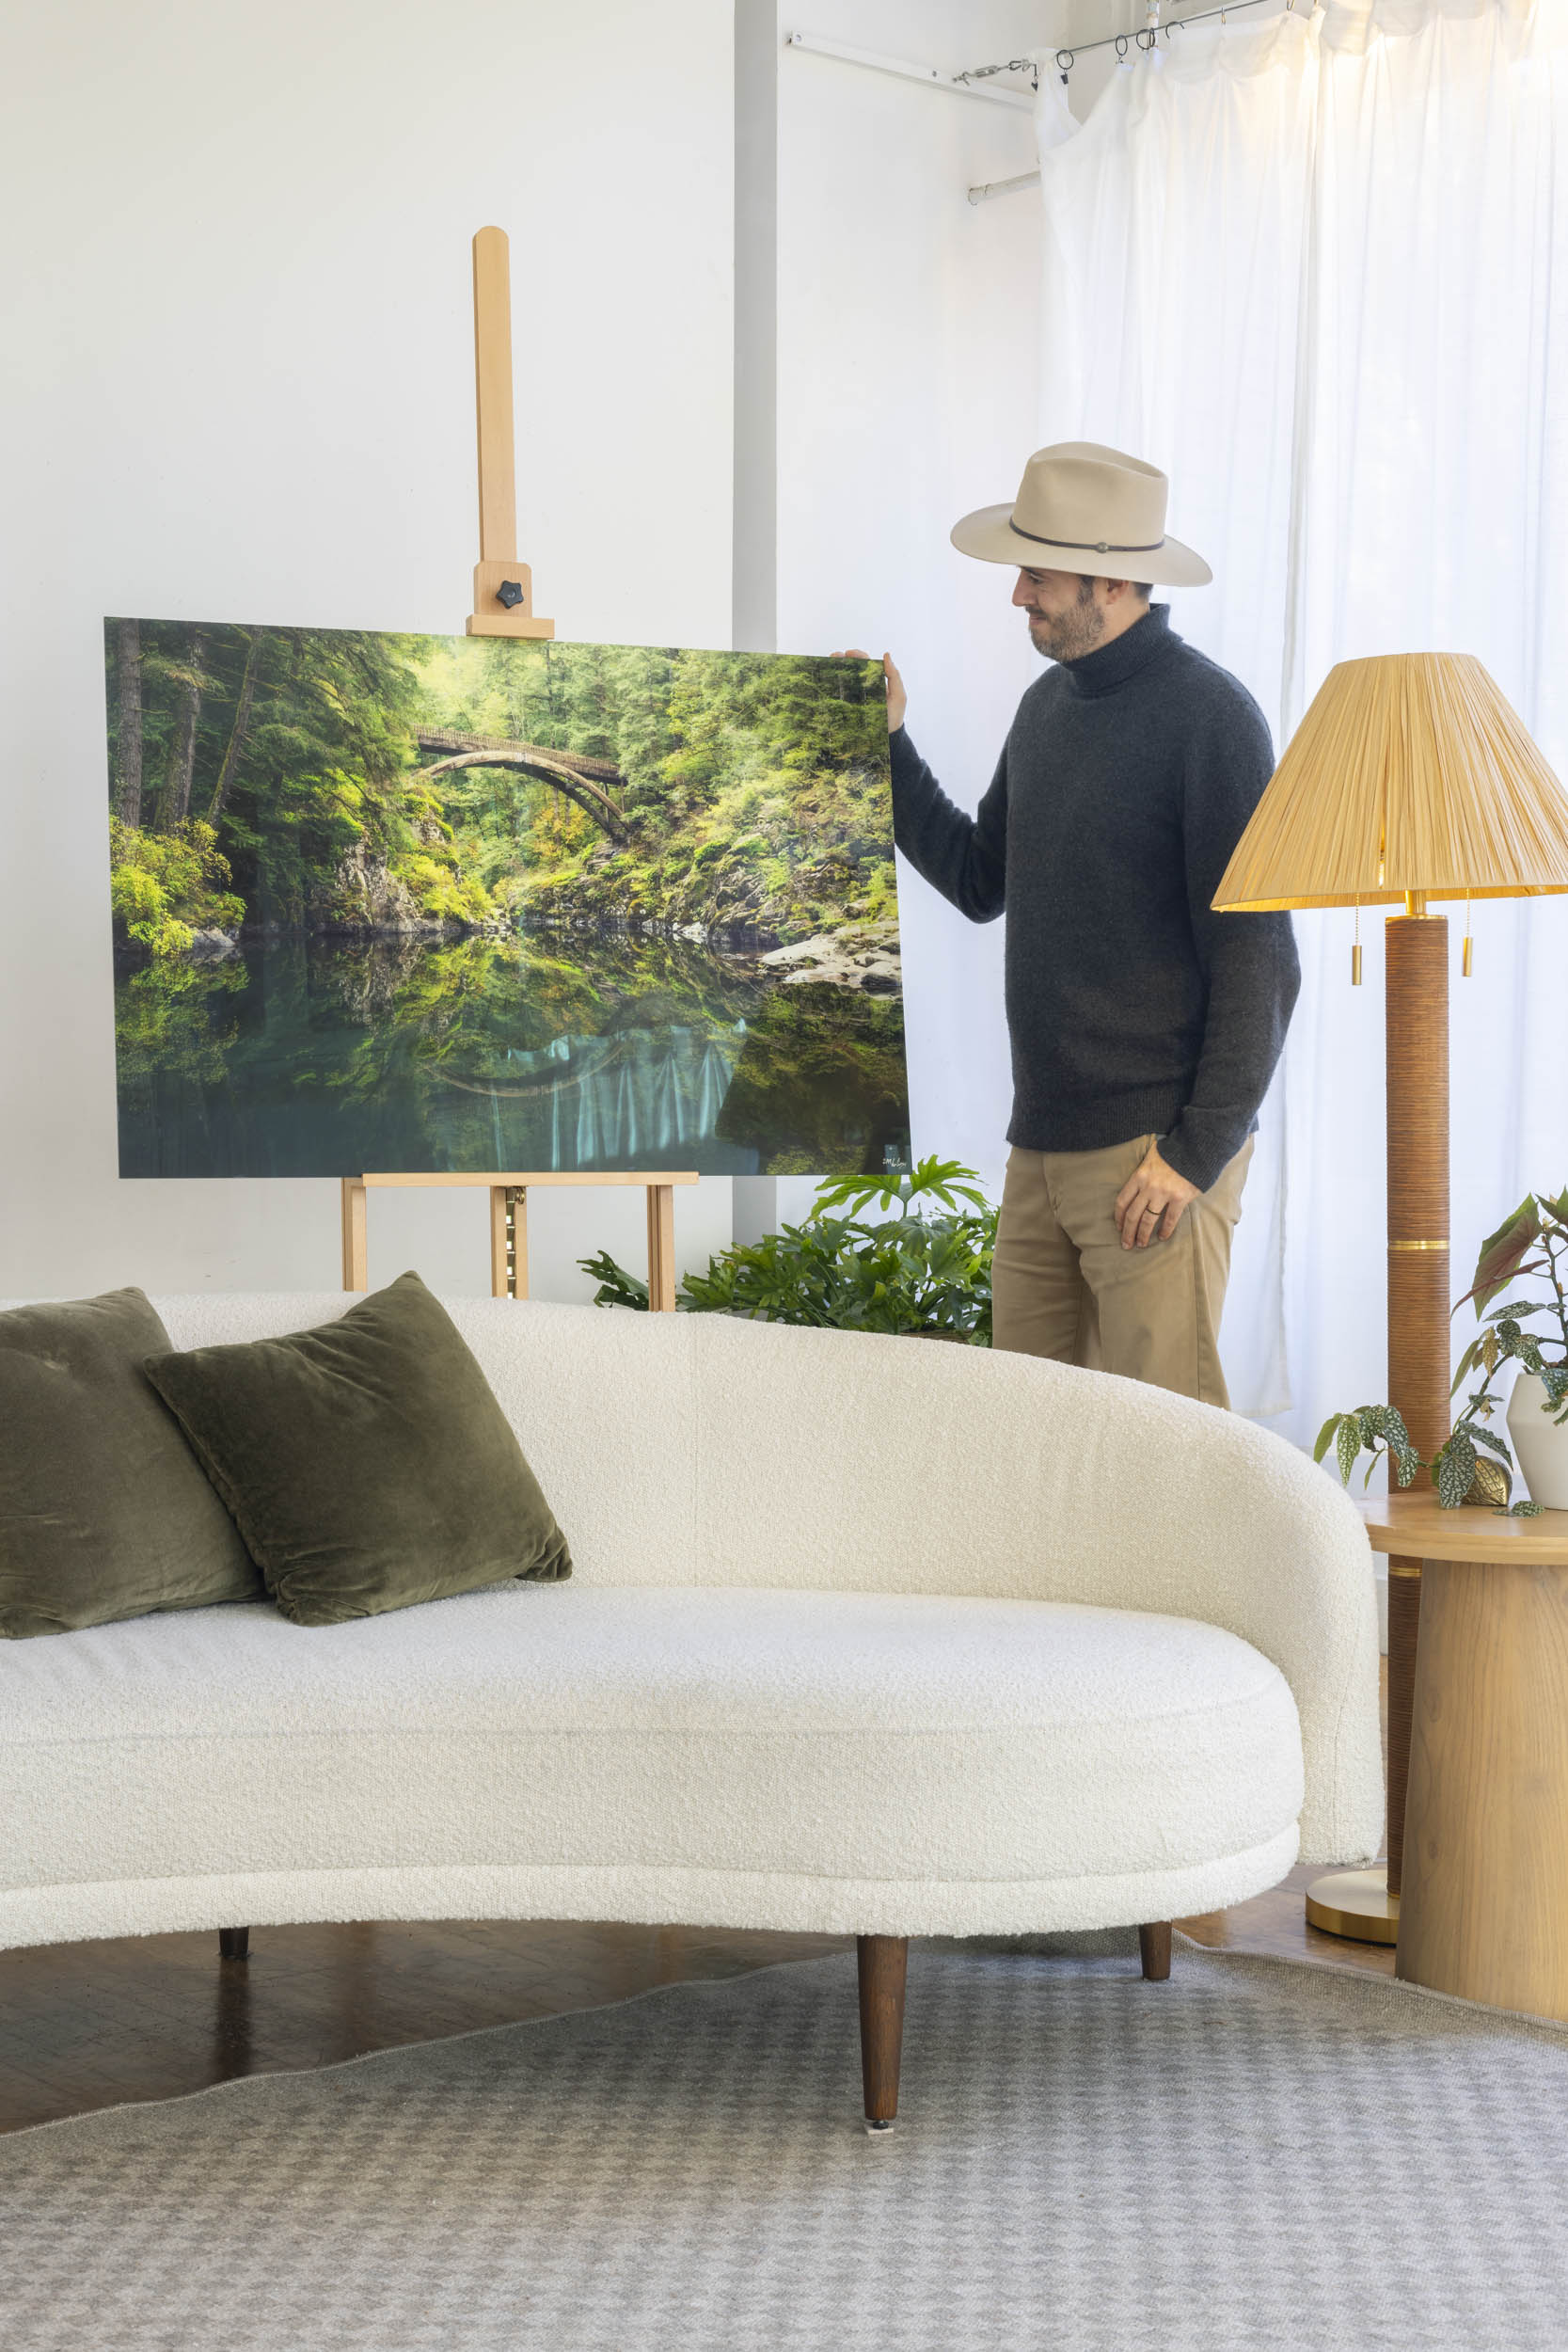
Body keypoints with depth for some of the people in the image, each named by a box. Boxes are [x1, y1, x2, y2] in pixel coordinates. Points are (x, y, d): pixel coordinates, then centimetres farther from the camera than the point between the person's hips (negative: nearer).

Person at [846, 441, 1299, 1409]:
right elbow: (982, 881, 22)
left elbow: (1256, 955, -13)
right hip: (1042, 1146, 8)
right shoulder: (1049, 704, 14)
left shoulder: (1208, 716, -11)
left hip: (1153, 1152, -8)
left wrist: (1200, 1149, -17)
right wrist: (888, 747, 14)